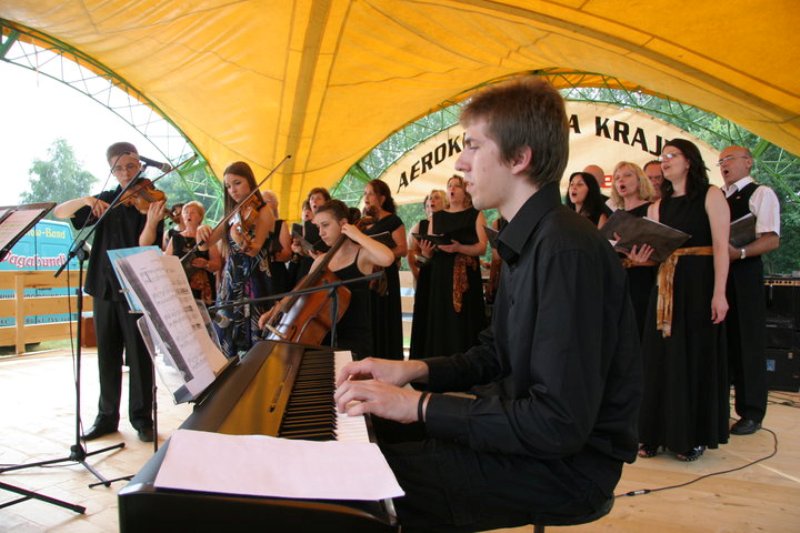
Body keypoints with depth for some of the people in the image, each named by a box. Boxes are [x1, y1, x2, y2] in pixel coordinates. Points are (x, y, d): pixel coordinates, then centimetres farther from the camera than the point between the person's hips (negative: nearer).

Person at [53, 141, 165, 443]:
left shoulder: (150, 202, -4)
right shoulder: (105, 201, 9)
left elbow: (144, 248, -14)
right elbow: (59, 212, 5)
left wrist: (152, 222, -33)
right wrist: (85, 200, -13)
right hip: (104, 286, 4)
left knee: (139, 355, 0)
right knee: (107, 355, 12)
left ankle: (142, 418, 12)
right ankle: (107, 416, 24)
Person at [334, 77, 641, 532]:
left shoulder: (568, 251, -24)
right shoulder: (529, 241, 9)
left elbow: (561, 424, -28)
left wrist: (420, 406, -23)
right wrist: (415, 370, 1)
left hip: (568, 463, -9)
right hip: (526, 432, 9)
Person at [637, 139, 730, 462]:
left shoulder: (710, 196, -2)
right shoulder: (658, 206, 13)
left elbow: (721, 247, -9)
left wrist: (719, 293, -16)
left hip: (700, 284, -5)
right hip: (667, 287, 5)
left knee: (697, 357, 2)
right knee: (662, 357, 6)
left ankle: (695, 437, 14)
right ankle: (660, 433, 15)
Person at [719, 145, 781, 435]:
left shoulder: (761, 194, -1)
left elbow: (772, 239, -12)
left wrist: (739, 253, -27)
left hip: (744, 274, -5)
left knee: (747, 343, 0)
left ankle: (751, 413, 12)